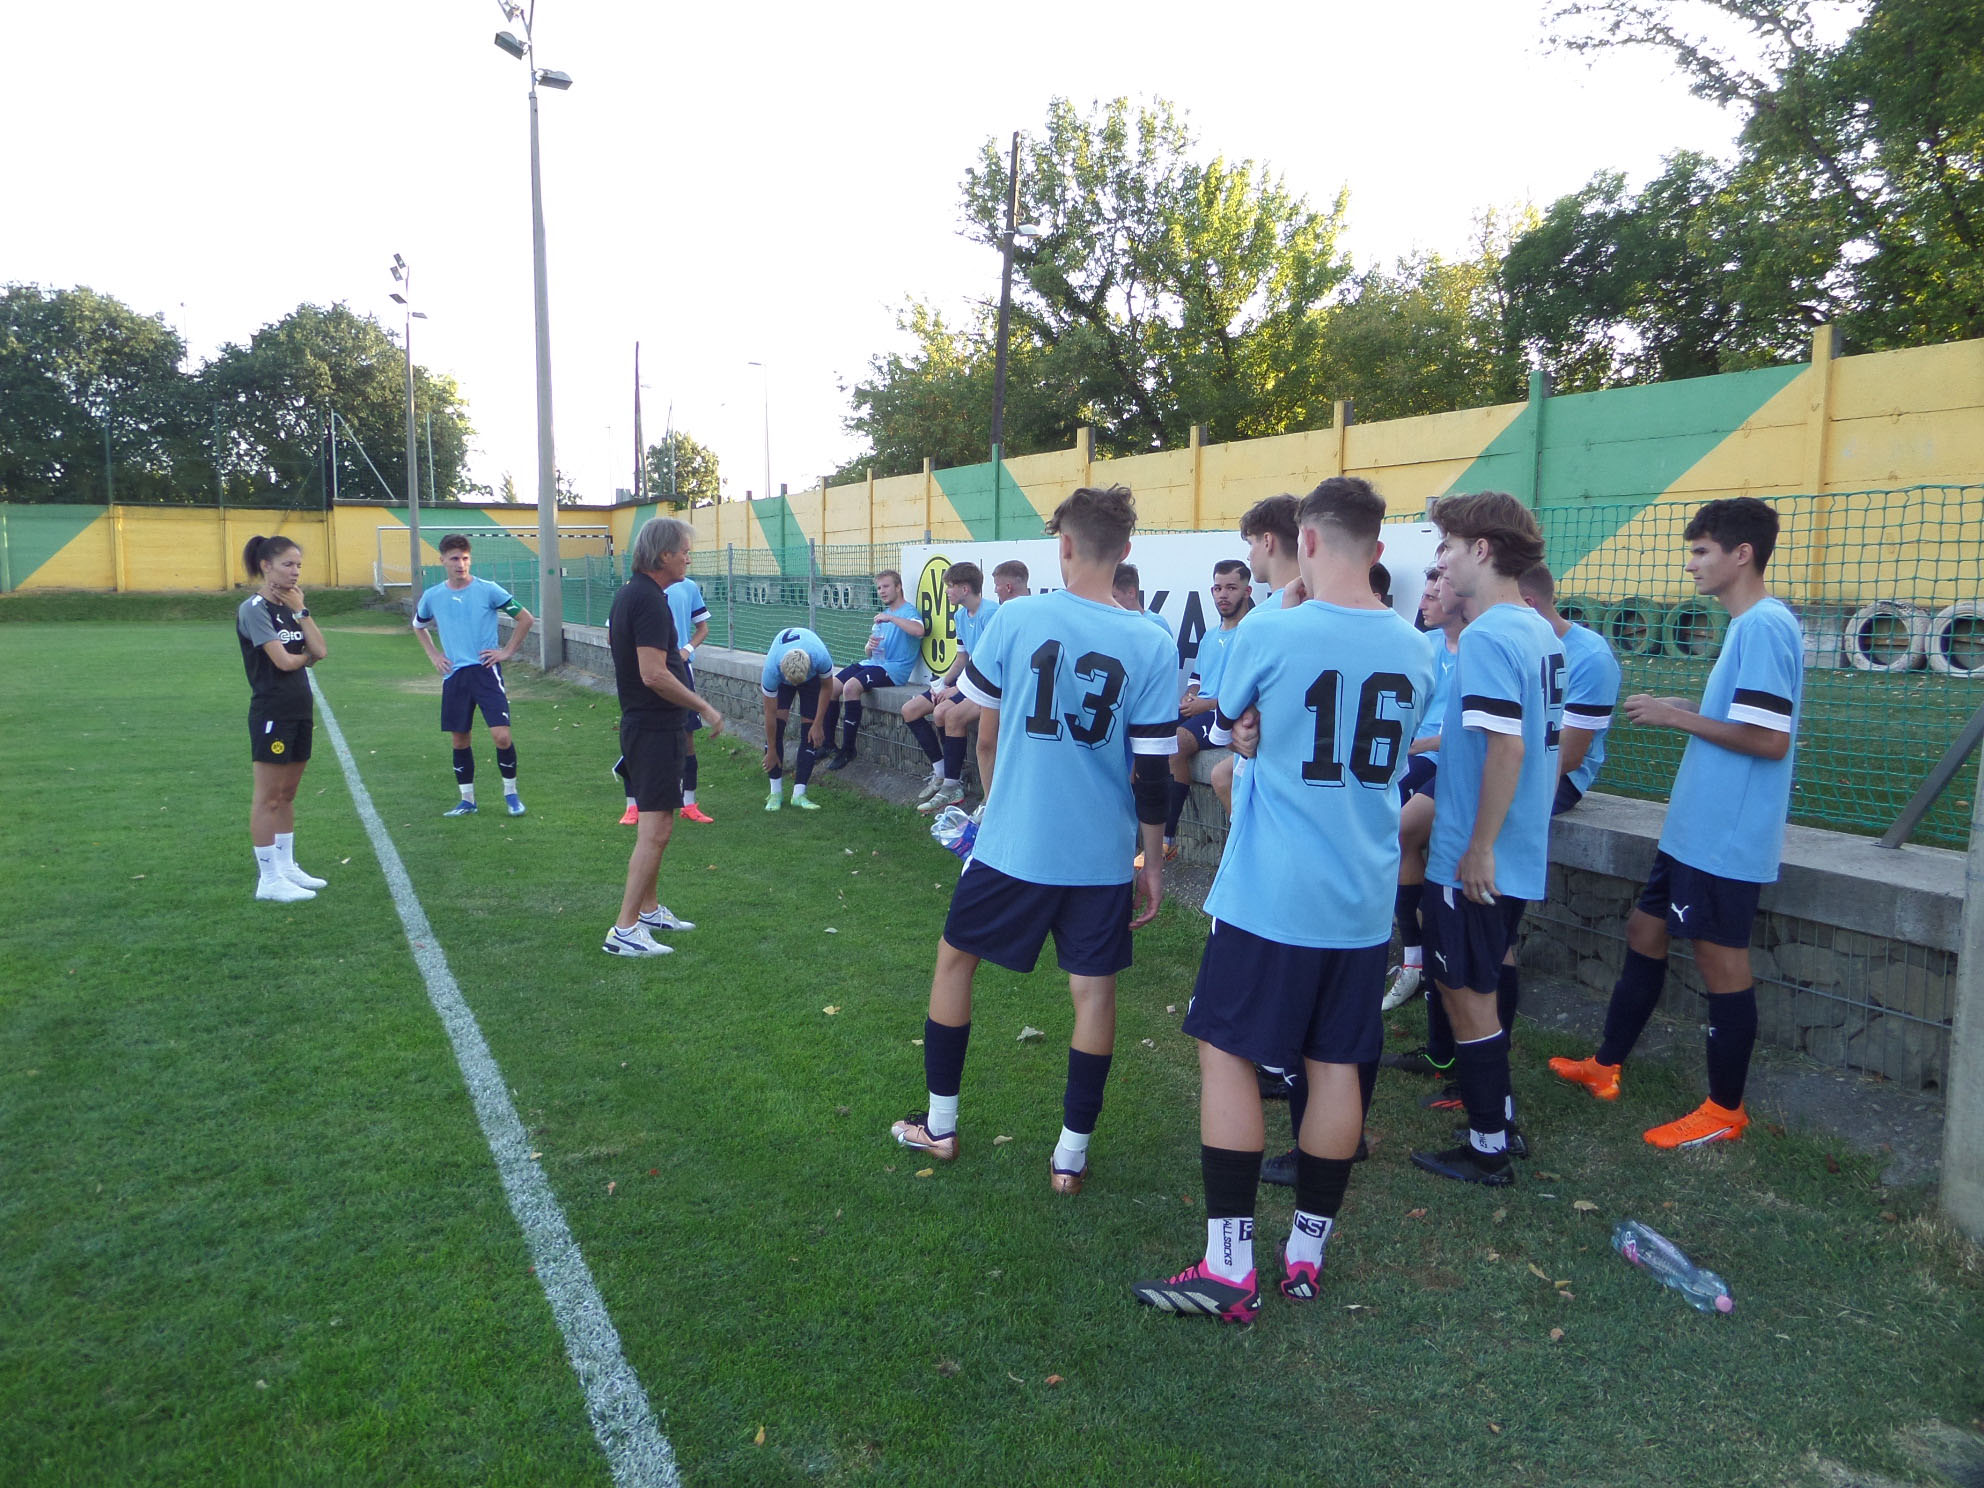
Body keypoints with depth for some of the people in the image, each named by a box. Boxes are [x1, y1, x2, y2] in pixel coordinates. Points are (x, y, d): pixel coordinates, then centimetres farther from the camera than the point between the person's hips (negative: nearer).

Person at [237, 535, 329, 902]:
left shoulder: (292, 606, 12)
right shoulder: (254, 608, -11)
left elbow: (320, 651, 0)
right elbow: (284, 660, -18)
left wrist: (300, 610, -4)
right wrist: (308, 654, 2)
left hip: (299, 711, 8)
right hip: (271, 713, -8)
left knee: (287, 794, 15)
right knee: (268, 798, -1)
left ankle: (287, 868, 24)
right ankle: (269, 879, 5)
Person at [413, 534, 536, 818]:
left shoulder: (488, 590, -5)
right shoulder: (433, 596, 5)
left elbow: (525, 619, 2)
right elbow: (418, 626, 25)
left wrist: (507, 651, -1)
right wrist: (434, 655, 13)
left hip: (485, 670, -3)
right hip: (454, 675, 3)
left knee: (501, 735, -11)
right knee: (459, 740, 8)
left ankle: (511, 792, 9)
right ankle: (467, 800, 21)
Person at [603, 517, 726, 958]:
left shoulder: (627, 594, 12)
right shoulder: (650, 601, -19)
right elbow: (654, 674, -26)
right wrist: (705, 708, -17)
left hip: (639, 723, 11)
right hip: (656, 728, -11)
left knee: (654, 825, 20)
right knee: (655, 829, -9)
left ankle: (650, 909, 31)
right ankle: (624, 930, -7)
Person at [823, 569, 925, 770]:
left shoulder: (908, 610, -4)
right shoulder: (884, 614, 23)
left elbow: (919, 630, -29)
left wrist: (891, 618, -23)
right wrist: (870, 645, -2)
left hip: (894, 667, -9)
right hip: (874, 663, 9)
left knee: (851, 686, -29)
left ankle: (848, 749, -21)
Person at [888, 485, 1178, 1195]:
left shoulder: (1015, 620, -8)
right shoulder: (1152, 646, -6)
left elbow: (985, 738, 1)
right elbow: (1152, 775, -6)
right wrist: (1154, 862, 7)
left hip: (1010, 843, 0)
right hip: (1102, 857, 1)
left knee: (955, 957, 18)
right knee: (1094, 989, 12)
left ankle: (939, 1125, 30)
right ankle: (1071, 1152, 20)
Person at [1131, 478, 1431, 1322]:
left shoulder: (1271, 633, -13)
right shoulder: (1413, 650, 3)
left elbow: (1225, 720, 6)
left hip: (1270, 894, -5)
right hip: (1364, 900, 6)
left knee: (1227, 1054, 3)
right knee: (1336, 1068, 12)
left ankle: (1229, 1269, 6)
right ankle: (1306, 1256, 24)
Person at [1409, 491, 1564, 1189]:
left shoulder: (1486, 637, -20)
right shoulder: (1540, 631, 8)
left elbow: (1507, 746, -26)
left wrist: (1479, 849, -21)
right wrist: (1436, 738, 24)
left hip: (1476, 861, -9)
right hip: (1521, 854, 9)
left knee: (1466, 992, 4)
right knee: (1478, 985, 21)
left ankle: (1488, 1149, 16)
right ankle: (1500, 1120, 33)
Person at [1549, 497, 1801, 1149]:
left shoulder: (1765, 625, -18)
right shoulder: (1748, 625, 13)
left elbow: (1772, 738, -25)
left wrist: (1677, 718, -17)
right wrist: (1688, 708, 9)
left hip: (1727, 837, -10)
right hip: (1695, 828, 10)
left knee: (1721, 960, 1)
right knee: (1645, 930, 17)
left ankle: (1726, 1109, 17)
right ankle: (1606, 1066, 31)